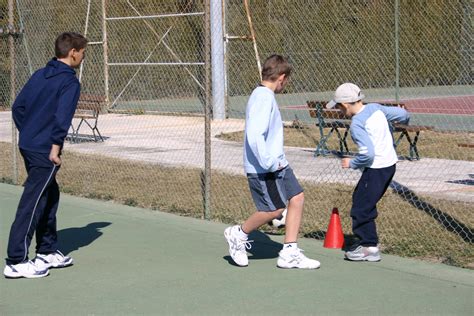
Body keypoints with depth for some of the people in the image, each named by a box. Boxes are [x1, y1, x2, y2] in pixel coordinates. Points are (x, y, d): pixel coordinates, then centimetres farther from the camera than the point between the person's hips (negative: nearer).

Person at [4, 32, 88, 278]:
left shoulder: (39, 75, 12)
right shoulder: (70, 82, -11)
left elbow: (17, 106, 14)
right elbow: (62, 117, -21)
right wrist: (55, 147, -18)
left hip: (27, 145, 9)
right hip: (45, 151, -9)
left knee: (49, 196, 20)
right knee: (31, 204, -6)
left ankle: (47, 251, 29)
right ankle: (16, 262, -3)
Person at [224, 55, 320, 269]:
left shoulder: (264, 96, 14)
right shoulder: (264, 98, -18)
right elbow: (254, 136, -28)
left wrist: (277, 161, 16)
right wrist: (269, 163, -22)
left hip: (276, 164, 10)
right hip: (263, 169, -10)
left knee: (297, 198, 5)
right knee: (274, 209, -7)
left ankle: (289, 254, 9)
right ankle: (239, 234, 17)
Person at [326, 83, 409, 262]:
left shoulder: (357, 124, -19)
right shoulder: (375, 108, 5)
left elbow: (367, 154, -25)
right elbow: (401, 113, 15)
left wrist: (352, 164, -8)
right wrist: (404, 120, 39)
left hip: (377, 169, -10)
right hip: (390, 163, 10)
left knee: (361, 207, -2)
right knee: (359, 198, 19)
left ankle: (369, 247, 3)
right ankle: (367, 239, 26)